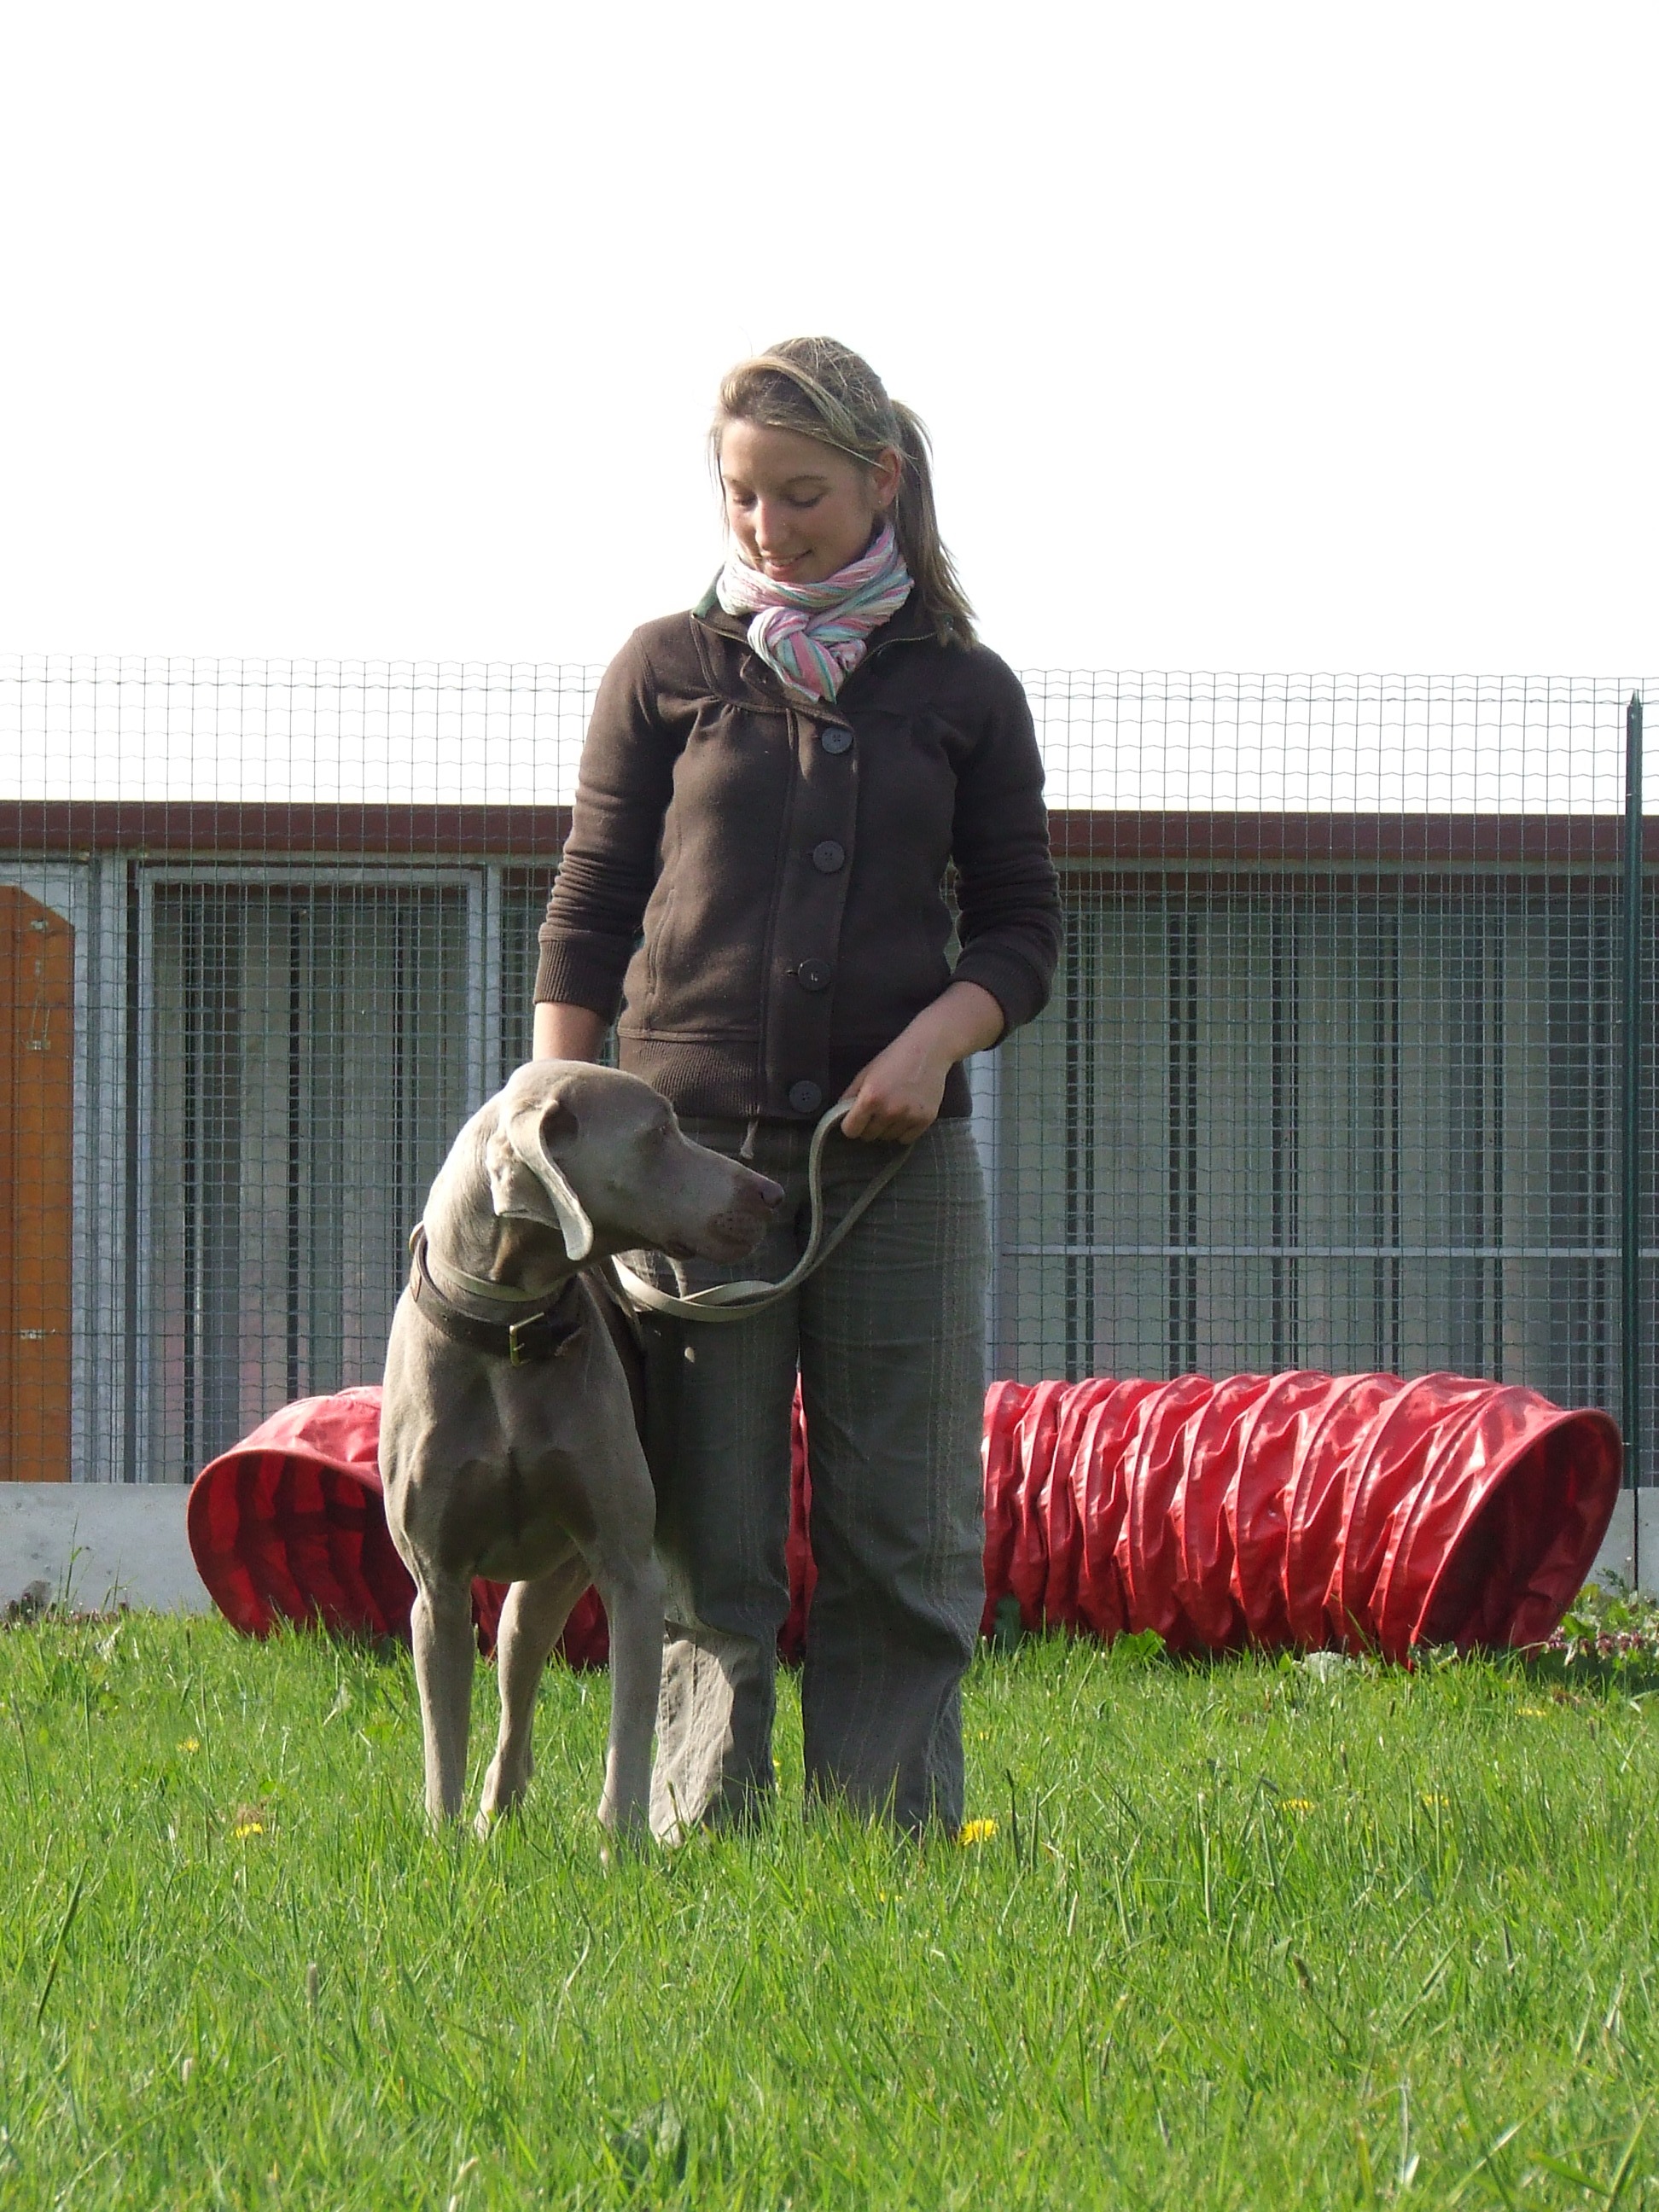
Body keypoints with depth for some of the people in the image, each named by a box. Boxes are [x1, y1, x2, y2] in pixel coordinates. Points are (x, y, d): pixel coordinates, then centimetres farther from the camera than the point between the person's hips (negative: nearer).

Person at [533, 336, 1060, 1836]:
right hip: (688, 1146, -1)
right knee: (706, 1544, -2)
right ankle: (703, 1838, 0)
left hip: (897, 1157, 1)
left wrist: (938, 1035, -9)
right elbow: (589, 921, 8)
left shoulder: (963, 692, 10)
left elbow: (1023, 931, 11)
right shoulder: (666, 673, 9)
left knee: (903, 1538, -2)